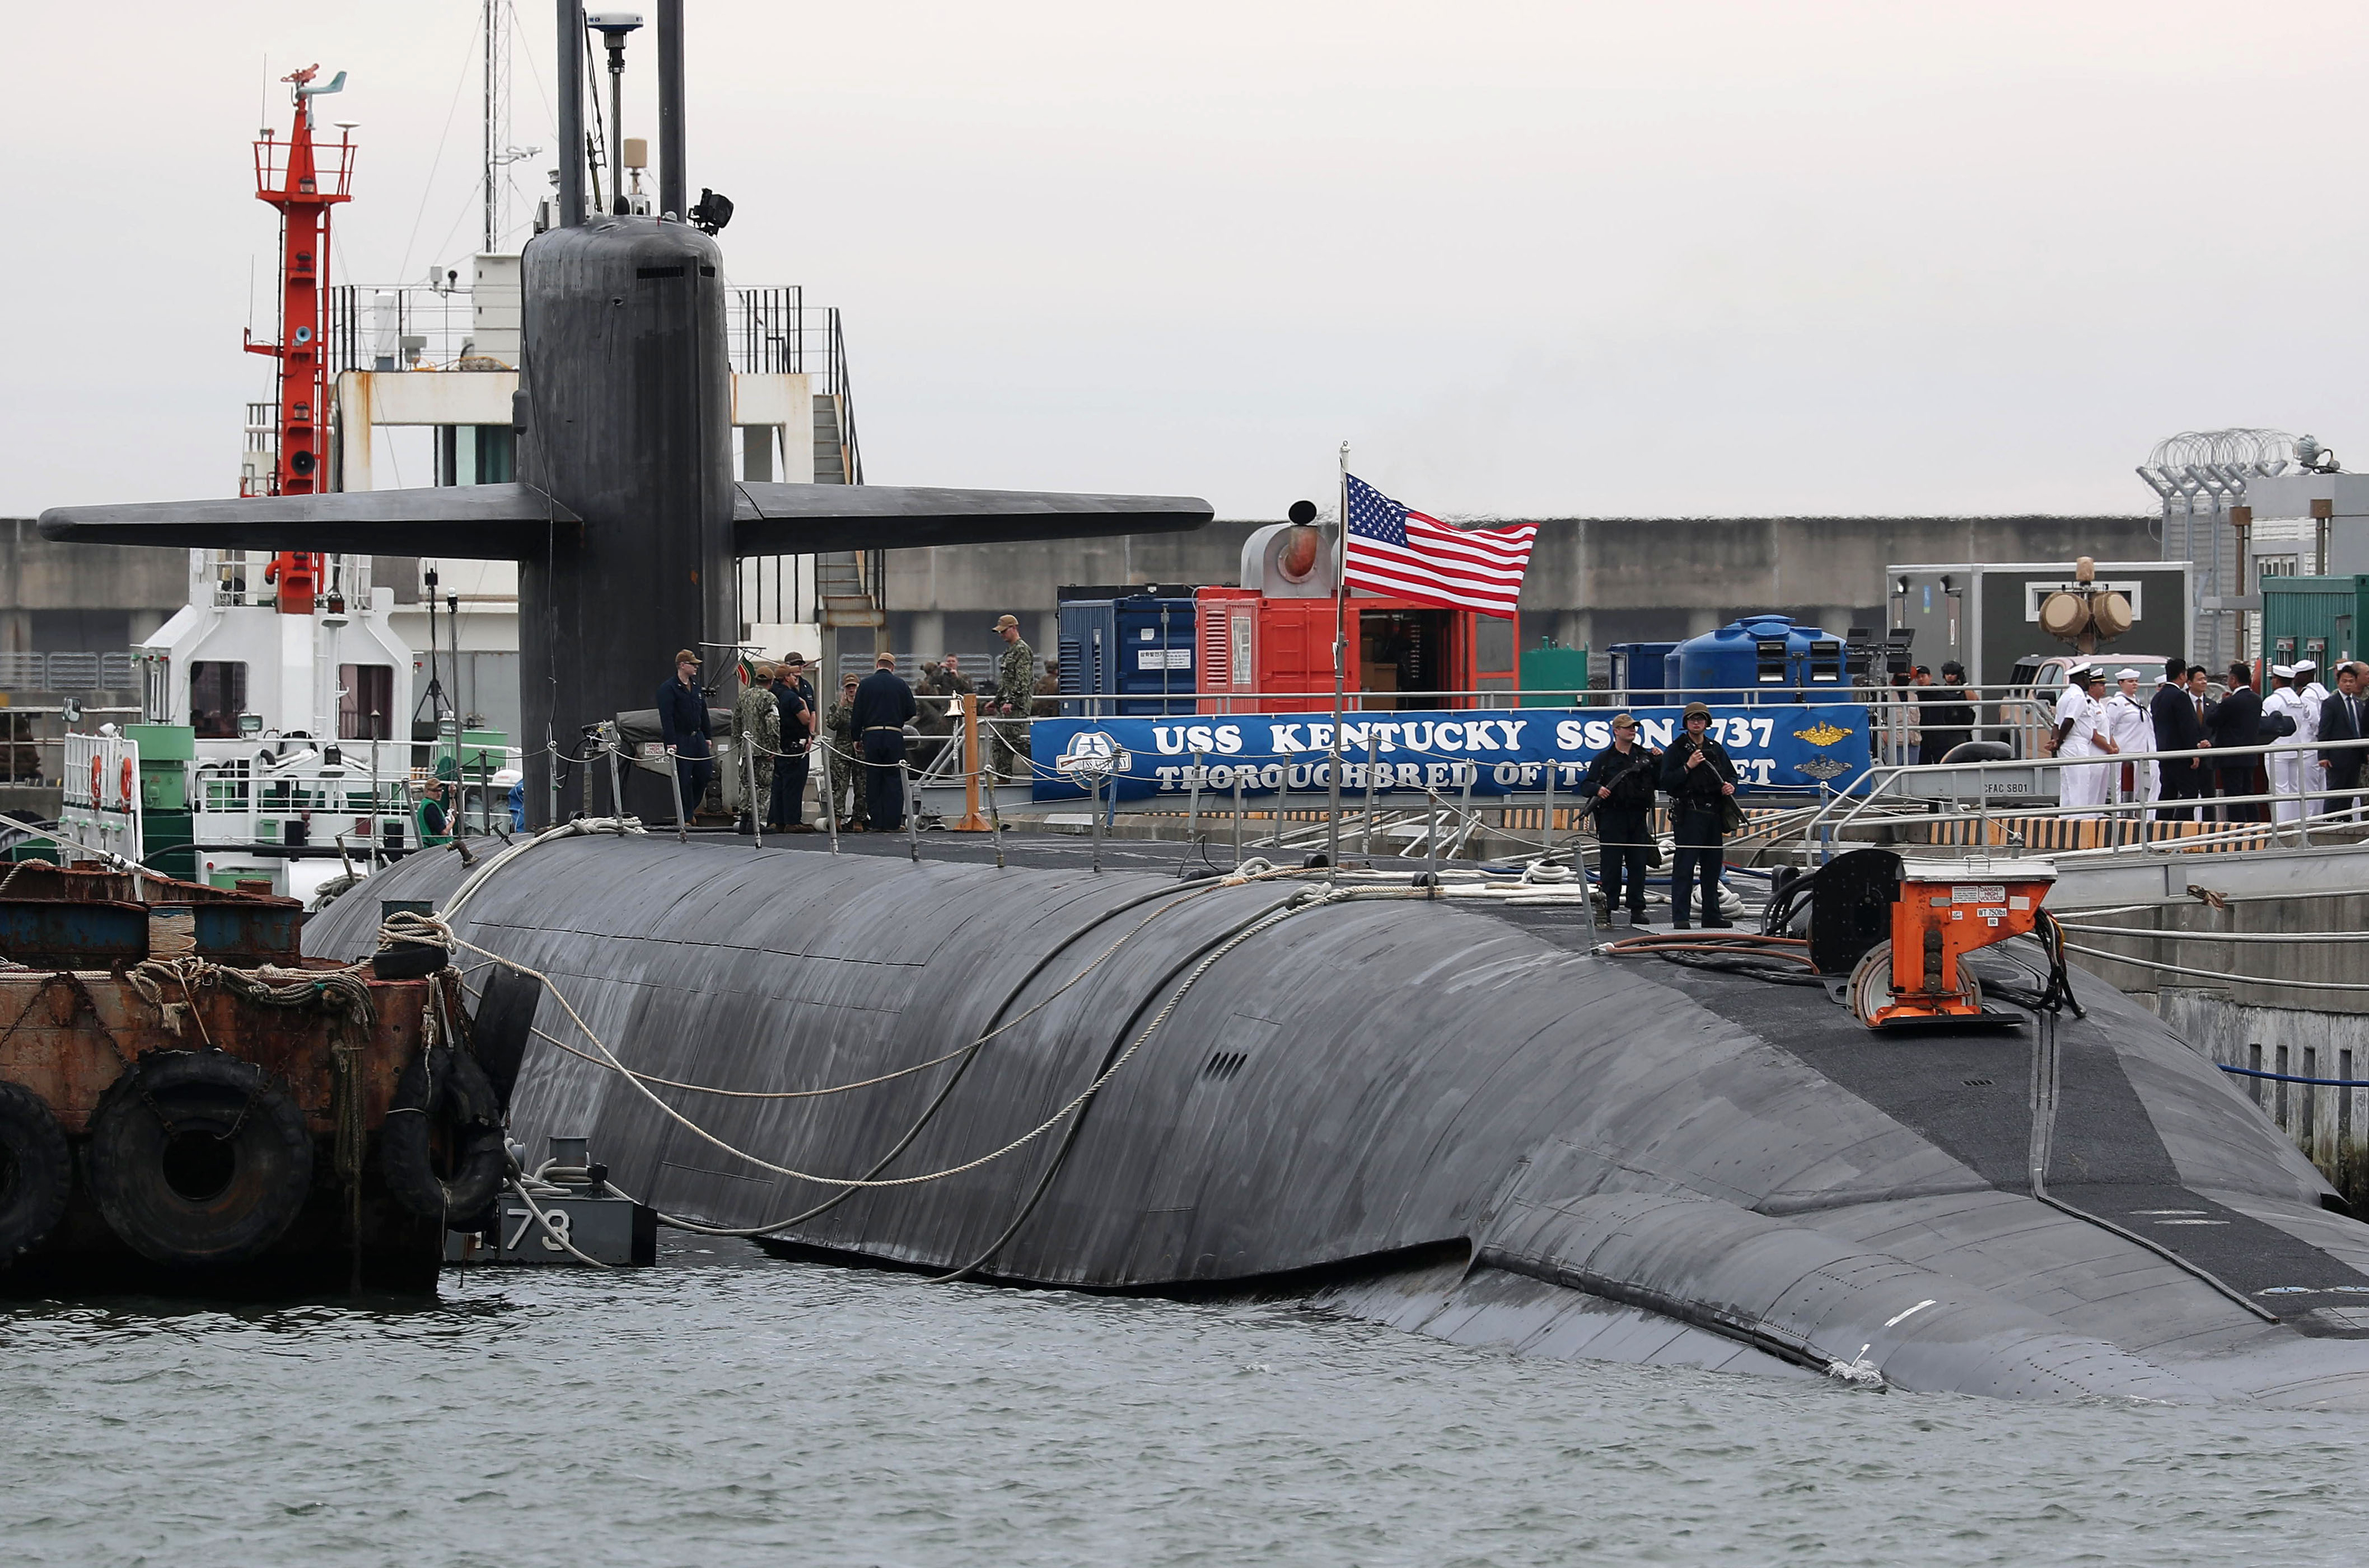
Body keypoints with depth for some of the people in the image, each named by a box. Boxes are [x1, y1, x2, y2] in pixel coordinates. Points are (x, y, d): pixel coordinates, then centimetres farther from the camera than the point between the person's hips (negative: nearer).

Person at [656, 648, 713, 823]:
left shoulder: (696, 687, 13)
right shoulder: (668, 689, -10)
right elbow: (666, 717, -17)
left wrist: (707, 737, 17)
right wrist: (671, 742, -23)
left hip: (697, 737, 7)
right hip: (680, 740, -7)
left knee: (705, 774, 6)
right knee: (684, 780, -4)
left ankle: (690, 808, 24)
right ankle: (686, 817, 3)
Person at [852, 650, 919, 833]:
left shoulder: (866, 684, 2)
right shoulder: (900, 684, 2)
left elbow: (857, 714, 2)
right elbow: (912, 712, 4)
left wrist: (857, 737, 10)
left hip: (872, 736, 0)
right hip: (894, 735, 0)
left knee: (873, 781, 5)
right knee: (893, 780, 2)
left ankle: (877, 823, 2)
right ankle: (892, 823, -3)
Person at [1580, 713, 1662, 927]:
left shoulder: (1645, 756, 14)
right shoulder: (1604, 759, 7)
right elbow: (1585, 786, 5)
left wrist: (1660, 761, -2)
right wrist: (1597, 789, -16)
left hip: (1638, 818, 2)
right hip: (1612, 817, -2)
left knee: (1638, 865, 1)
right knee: (1612, 865, -4)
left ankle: (1637, 909, 6)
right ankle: (1611, 908, 0)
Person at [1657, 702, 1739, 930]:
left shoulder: (1716, 750, 15)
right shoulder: (1676, 750, -1)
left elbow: (1731, 774, 24)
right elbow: (1666, 783, -8)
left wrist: (1730, 786, 2)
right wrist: (1688, 767, -18)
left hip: (1714, 815, 6)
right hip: (1688, 815, -6)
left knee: (1712, 866, 10)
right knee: (1684, 866, -9)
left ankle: (1712, 915, 17)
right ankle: (1679, 917, -9)